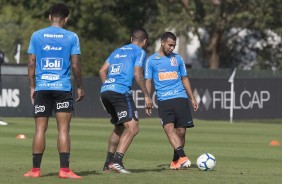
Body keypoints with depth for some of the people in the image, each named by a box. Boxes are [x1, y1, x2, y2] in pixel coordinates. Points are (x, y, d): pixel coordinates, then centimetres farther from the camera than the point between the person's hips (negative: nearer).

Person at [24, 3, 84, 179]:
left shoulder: (36, 36, 5)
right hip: (63, 88, -2)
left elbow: (31, 63, 5)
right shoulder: (71, 37, 0)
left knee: (40, 129, 4)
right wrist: (80, 87, 8)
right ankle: (64, 169, -7)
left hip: (42, 87, 2)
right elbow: (75, 65, -2)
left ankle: (35, 169, 4)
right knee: (63, 129, -1)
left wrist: (32, 87, 12)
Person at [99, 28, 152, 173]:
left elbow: (102, 71, 22)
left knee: (119, 127, 22)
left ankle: (108, 164, 22)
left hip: (105, 91, 8)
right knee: (132, 128, -11)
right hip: (120, 92, -8)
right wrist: (147, 96, -4)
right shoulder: (139, 52, 5)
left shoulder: (118, 51, 26)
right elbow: (137, 74, -7)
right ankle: (116, 161, -26)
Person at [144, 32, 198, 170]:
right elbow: (148, 81, 5)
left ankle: (176, 161, 12)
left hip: (180, 98, 2)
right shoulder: (151, 60, 6)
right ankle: (183, 157, -29)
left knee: (181, 131, -2)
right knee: (169, 128, -20)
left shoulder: (177, 59, 13)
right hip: (163, 100, -2)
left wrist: (192, 98, 16)